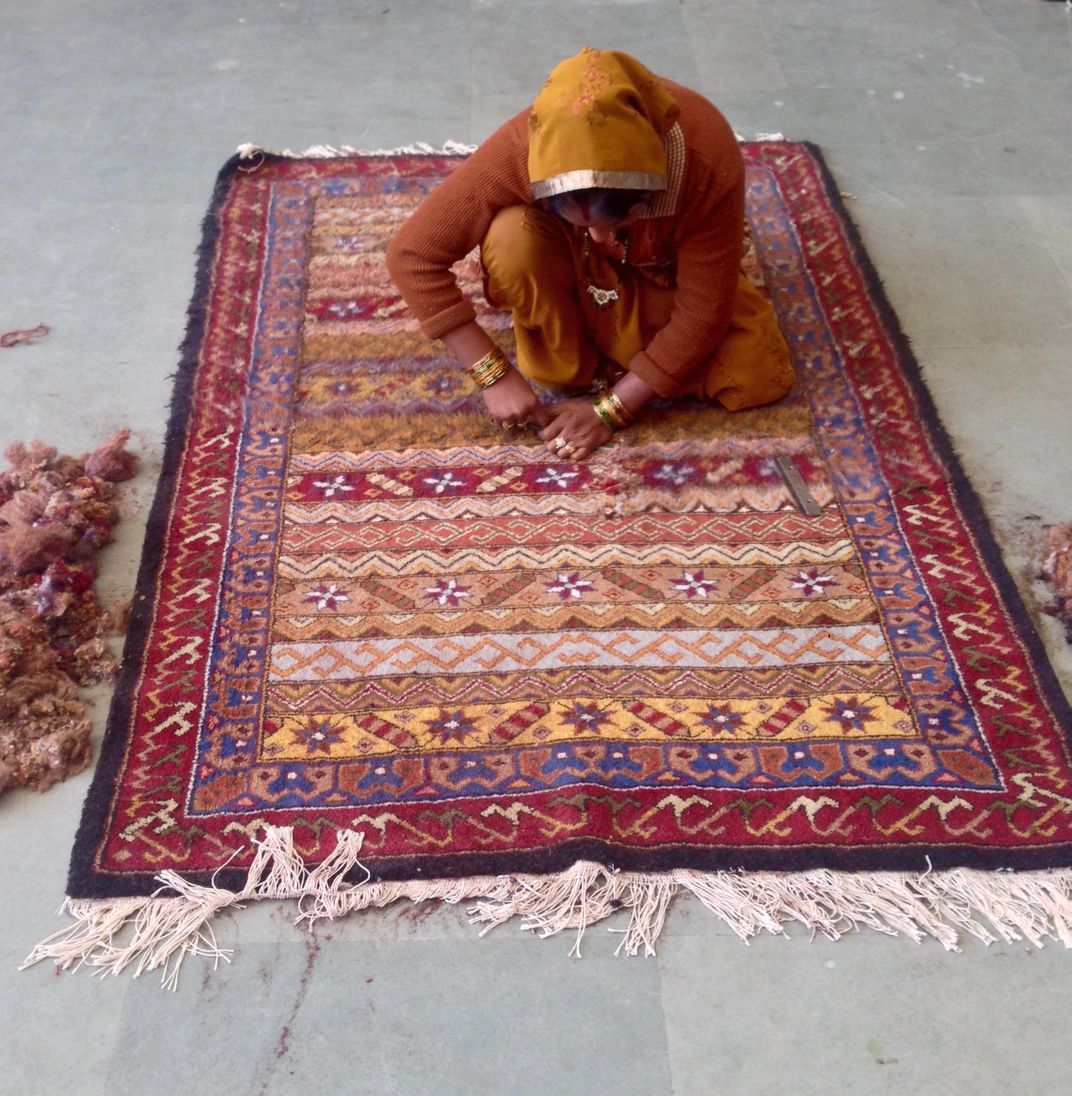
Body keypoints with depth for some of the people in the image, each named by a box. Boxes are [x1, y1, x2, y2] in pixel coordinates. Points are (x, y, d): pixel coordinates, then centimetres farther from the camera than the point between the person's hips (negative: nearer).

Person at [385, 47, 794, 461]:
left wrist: (609, 409, -29)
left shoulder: (709, 160, -37)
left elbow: (703, 312, -28)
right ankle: (568, 367, -9)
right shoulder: (520, 152, -37)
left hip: (667, 276, 0)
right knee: (511, 237, -34)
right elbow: (411, 255, -30)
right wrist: (495, 375, -31)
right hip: (573, 269, 0)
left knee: (762, 377, -20)